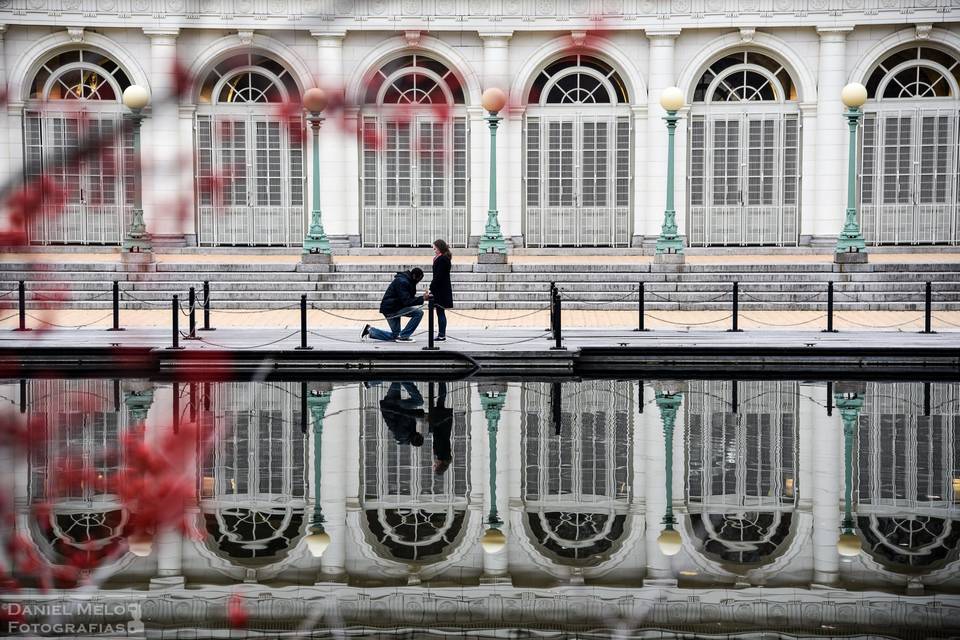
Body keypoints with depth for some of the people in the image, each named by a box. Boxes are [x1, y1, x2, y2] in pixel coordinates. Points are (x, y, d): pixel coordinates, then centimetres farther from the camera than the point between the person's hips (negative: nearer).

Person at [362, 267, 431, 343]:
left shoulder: (407, 281, 10)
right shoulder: (402, 282, -21)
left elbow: (410, 298, 13)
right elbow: (407, 301, -26)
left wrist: (423, 297, -2)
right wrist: (422, 298, -31)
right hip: (390, 309, -10)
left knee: (394, 336, 20)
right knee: (418, 313, -21)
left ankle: (370, 330, 22)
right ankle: (403, 336, -15)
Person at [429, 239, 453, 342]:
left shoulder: (441, 260, -17)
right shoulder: (445, 259, 14)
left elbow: (438, 277, -20)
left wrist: (432, 290, -19)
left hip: (440, 290, -10)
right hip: (443, 290, 10)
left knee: (440, 313, -5)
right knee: (440, 313, 12)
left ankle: (442, 335, -3)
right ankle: (441, 334, 15)